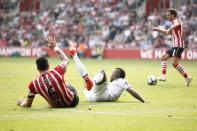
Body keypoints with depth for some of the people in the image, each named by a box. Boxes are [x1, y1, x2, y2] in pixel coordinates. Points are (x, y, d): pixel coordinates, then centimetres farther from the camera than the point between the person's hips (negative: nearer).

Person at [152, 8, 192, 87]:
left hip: (178, 46, -10)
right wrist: (158, 29, 35)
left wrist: (170, 29, -43)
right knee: (164, 58, 15)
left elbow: (177, 25, -36)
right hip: (175, 46, 10)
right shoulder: (174, 23, 23)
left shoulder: (176, 21, -8)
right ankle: (163, 76, 9)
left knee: (175, 64, -19)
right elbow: (167, 32, 38)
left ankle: (187, 77, -15)